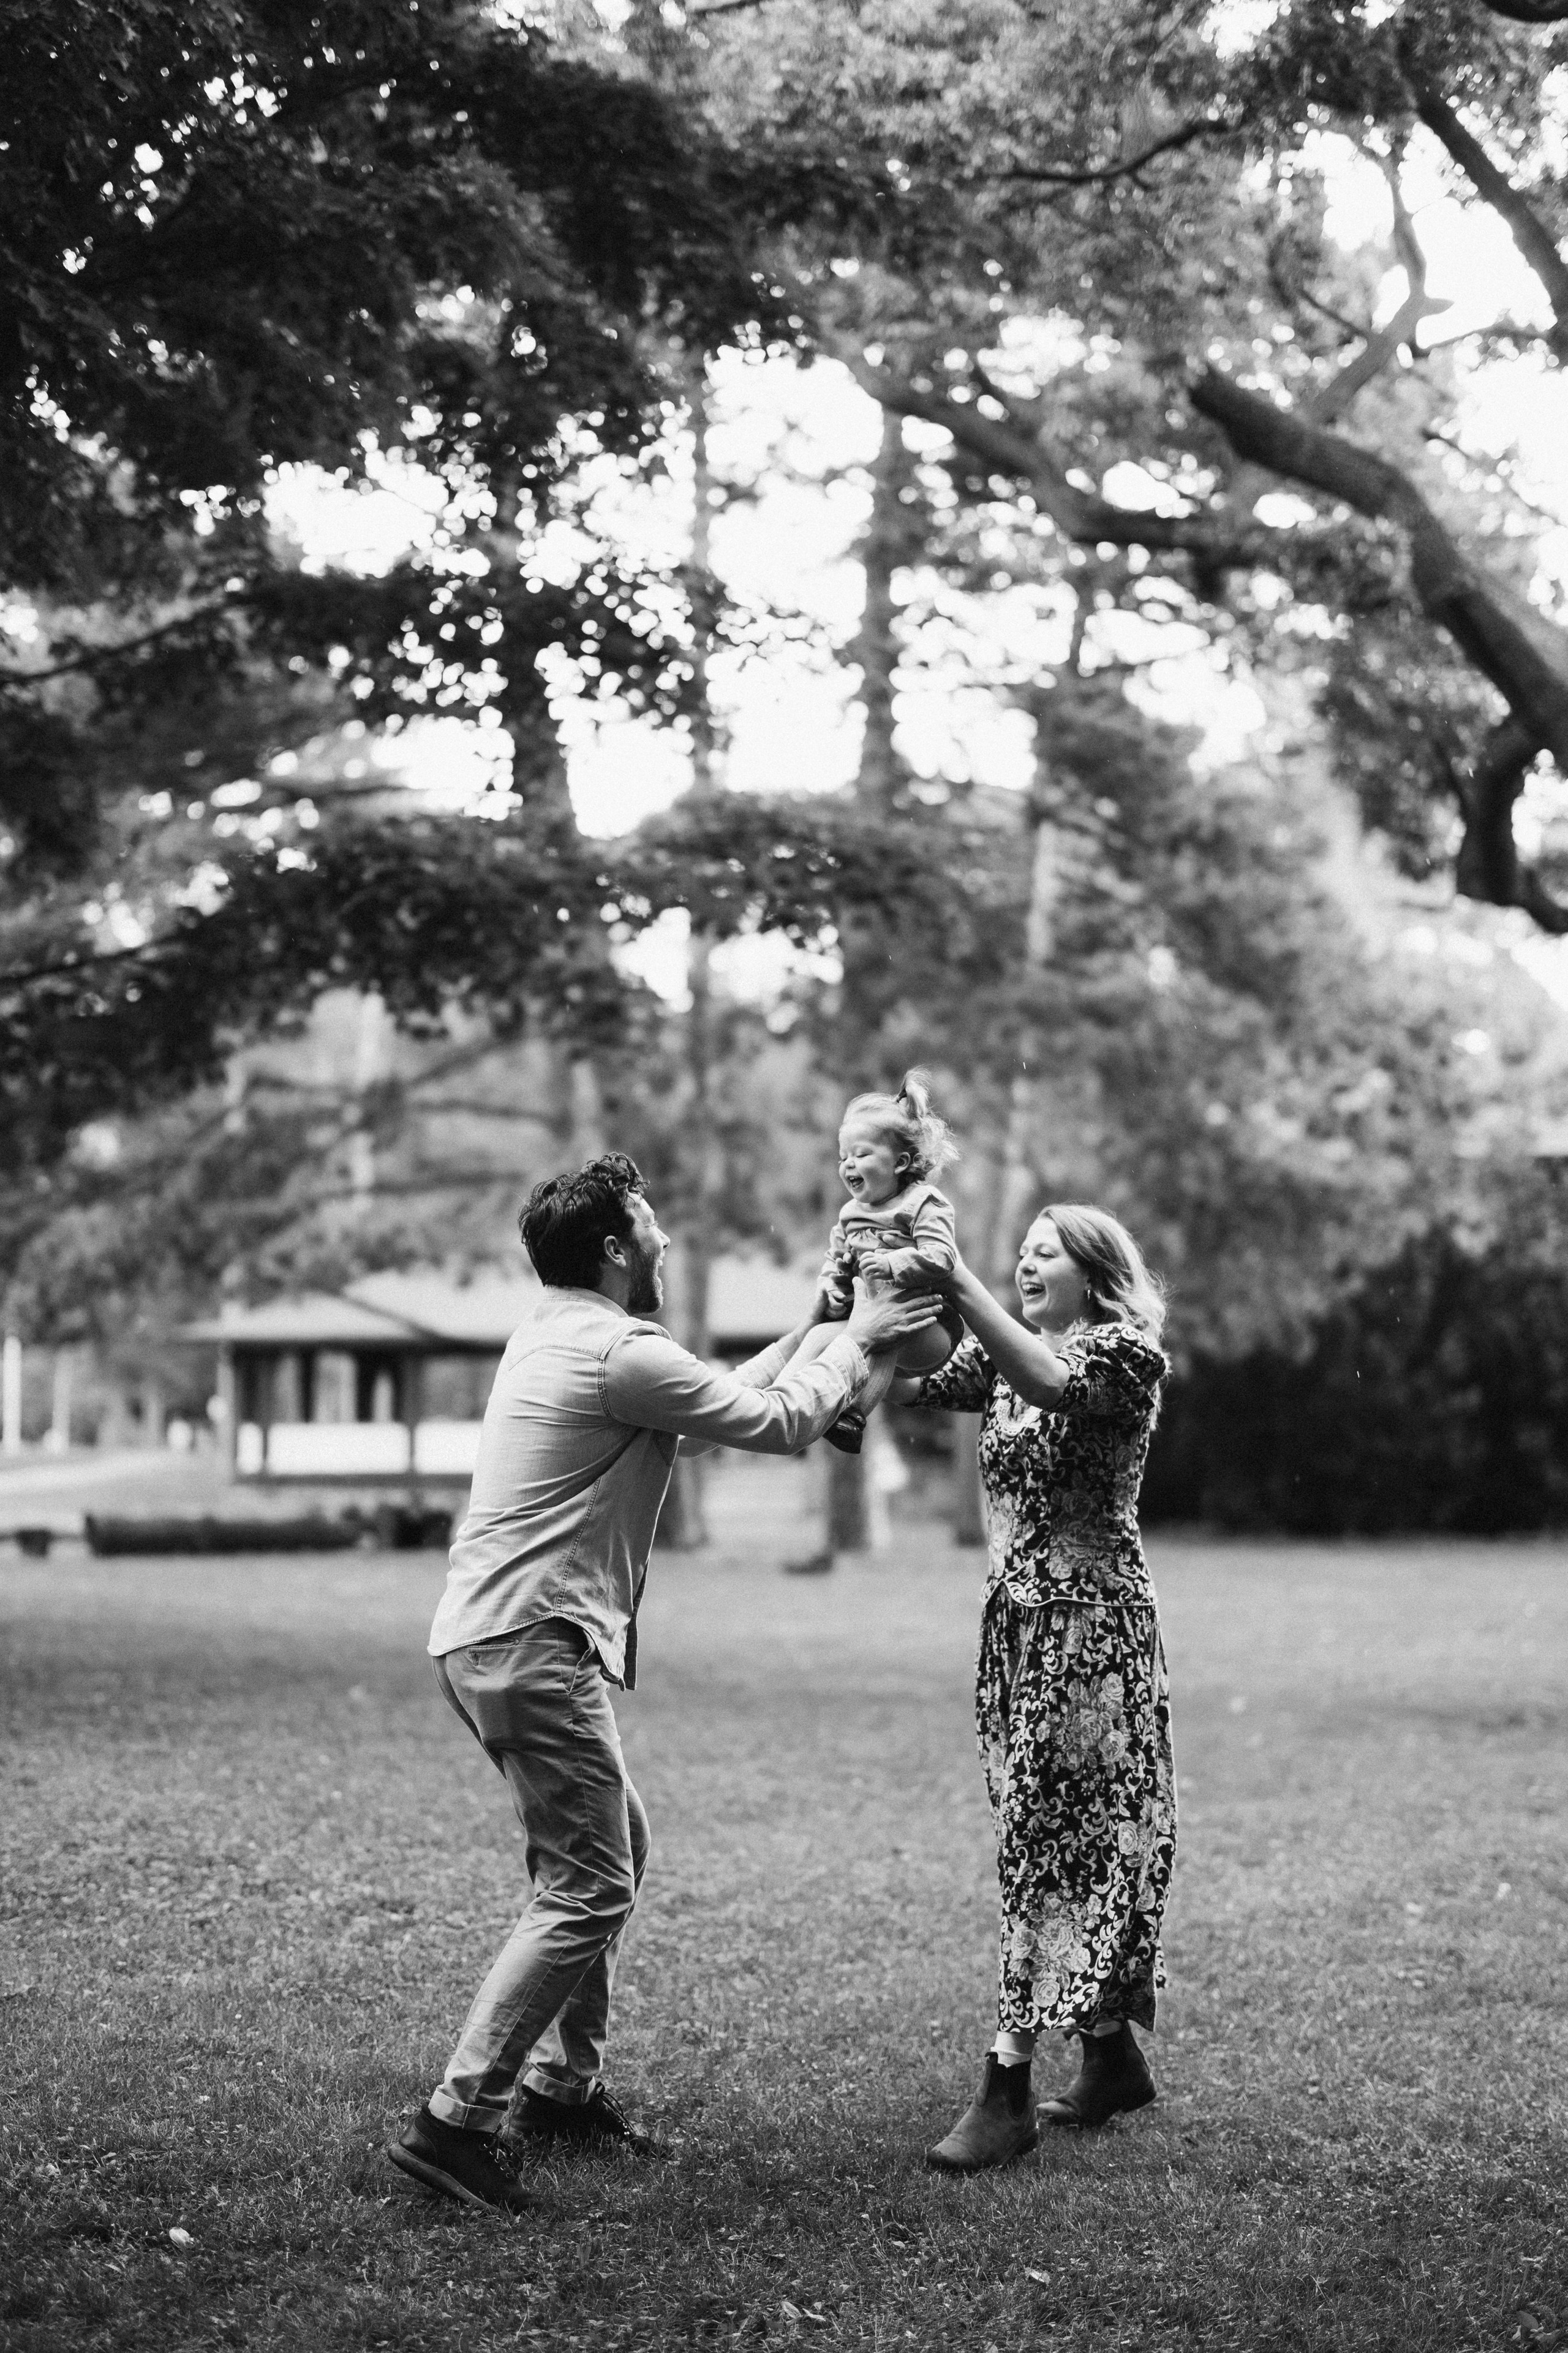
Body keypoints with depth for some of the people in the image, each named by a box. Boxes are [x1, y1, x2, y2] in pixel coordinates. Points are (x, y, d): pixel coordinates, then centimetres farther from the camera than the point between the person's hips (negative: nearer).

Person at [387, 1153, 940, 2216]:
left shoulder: (555, 1337, 17)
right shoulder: (620, 1355, -14)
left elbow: (721, 1402, 25)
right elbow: (779, 1425, -7)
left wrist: (818, 1330, 24)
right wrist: (858, 1344, 8)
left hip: (490, 1640, 11)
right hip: (533, 1646, -11)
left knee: (619, 1843, 21)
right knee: (589, 1894, -9)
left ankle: (561, 2084, 26)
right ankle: (456, 2123, -11)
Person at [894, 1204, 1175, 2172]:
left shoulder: (1127, 1353, -7)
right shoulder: (1004, 1351, 13)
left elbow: (1051, 1385, -28)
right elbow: (907, 1383, 0)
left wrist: (960, 1286, -31)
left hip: (1094, 1619, -7)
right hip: (1016, 1617, 7)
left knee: (1051, 1836, -8)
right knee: (1071, 1835, 11)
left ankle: (1009, 2088, -8)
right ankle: (1113, 2054, 23)